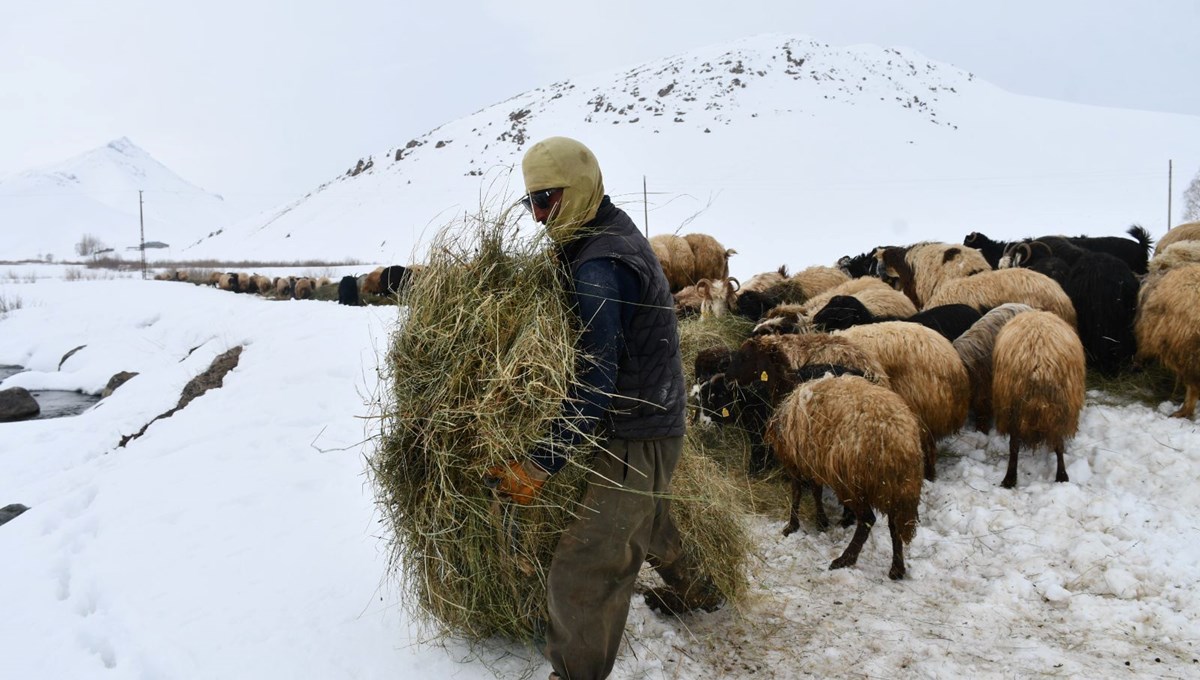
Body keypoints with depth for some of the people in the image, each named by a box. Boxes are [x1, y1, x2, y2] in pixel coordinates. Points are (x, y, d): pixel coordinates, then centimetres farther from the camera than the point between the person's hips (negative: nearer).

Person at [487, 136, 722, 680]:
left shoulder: (599, 269, -26)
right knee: (644, 516, 33)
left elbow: (595, 383, -30)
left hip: (637, 434, -11)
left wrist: (539, 465, -31)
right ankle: (692, 590, 57)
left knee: (582, 571, -9)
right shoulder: (616, 228, 5)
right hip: (656, 416, 11)